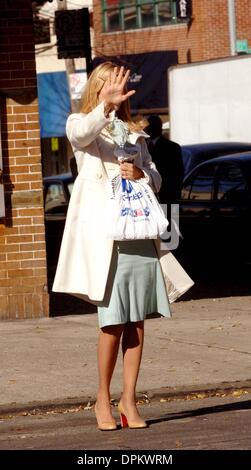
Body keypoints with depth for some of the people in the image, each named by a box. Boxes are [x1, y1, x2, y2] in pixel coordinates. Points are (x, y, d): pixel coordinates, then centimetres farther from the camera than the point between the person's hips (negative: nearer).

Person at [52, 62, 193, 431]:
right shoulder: (82, 126, 6)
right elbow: (81, 132, -19)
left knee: (137, 320, 1)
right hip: (103, 231, -4)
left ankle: (129, 400, 8)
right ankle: (103, 399, 6)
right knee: (113, 321, -8)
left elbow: (156, 177, 19)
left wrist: (141, 174, -5)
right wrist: (106, 105, -38)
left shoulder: (135, 133, 21)